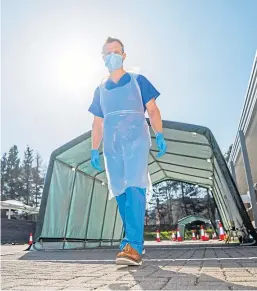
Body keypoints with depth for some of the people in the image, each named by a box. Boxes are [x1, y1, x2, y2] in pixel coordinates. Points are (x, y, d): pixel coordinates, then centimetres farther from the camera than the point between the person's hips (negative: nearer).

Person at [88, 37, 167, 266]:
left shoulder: (138, 81, 13)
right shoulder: (100, 90, 22)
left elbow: (153, 110, 7)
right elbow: (97, 123, 21)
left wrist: (160, 136, -8)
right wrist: (94, 150, 12)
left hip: (136, 140, -4)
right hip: (111, 146, 4)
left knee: (134, 188, -19)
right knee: (120, 194, 1)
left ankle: (133, 246, -20)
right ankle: (136, 243, 11)